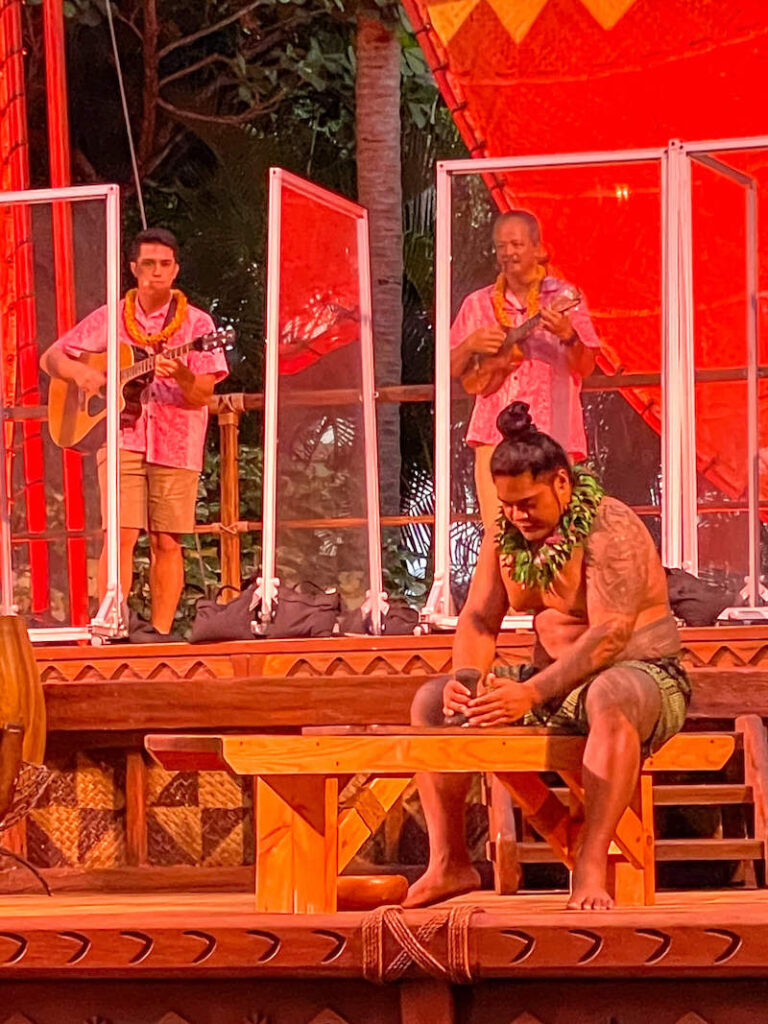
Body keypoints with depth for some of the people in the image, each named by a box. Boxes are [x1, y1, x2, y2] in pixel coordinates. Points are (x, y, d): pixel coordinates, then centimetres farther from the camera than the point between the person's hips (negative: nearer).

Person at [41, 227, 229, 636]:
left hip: (176, 445, 0)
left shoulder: (196, 323, 3)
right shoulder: (109, 319, 8)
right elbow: (51, 358, 12)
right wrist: (81, 373, -9)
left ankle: (160, 634, 7)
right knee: (121, 535, -10)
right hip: (121, 438, 0)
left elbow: (203, 395, -5)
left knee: (167, 542, 0)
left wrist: (181, 376, -27)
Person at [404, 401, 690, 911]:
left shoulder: (610, 530, -18)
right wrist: (466, 678, -19)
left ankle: (591, 868, -43)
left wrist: (532, 693, -36)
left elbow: (610, 634, -27)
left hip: (640, 674, -7)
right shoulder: (506, 536, 5)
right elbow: (479, 618, 4)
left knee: (609, 699, -44)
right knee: (432, 702, -5)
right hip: (553, 683, 8)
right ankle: (450, 863, -6)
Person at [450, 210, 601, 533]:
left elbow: (585, 367, -1)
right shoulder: (478, 304, 14)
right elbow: (451, 370, 16)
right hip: (494, 433, 2)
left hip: (549, 434, -2)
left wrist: (568, 336, -20)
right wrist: (470, 345, -3)